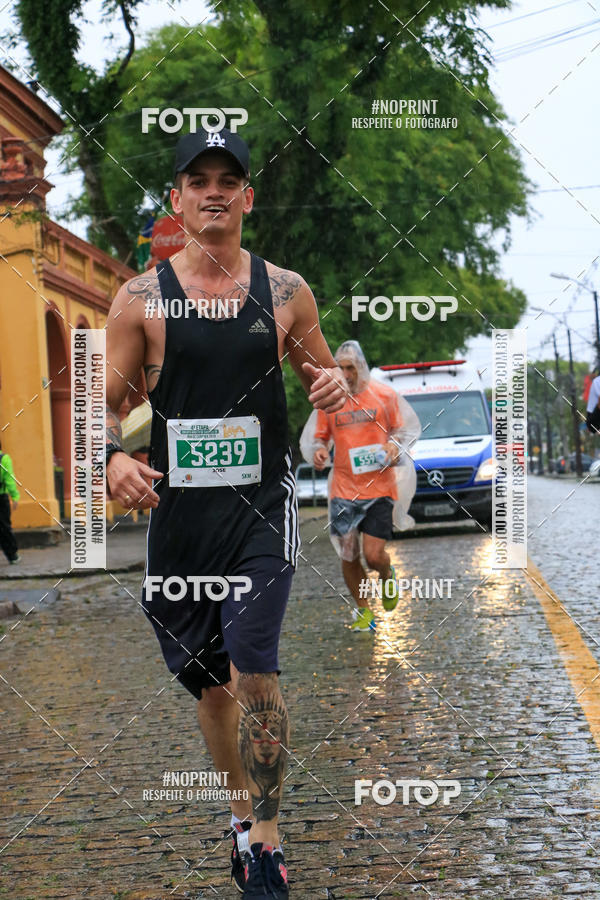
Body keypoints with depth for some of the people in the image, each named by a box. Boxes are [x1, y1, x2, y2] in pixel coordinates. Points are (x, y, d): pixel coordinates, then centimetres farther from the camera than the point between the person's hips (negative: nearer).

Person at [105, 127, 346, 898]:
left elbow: (323, 374, 16)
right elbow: (107, 400, 4)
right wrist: (112, 457, -16)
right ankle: (241, 815, 34)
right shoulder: (140, 299, 2)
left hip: (261, 507, -1)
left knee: (252, 667, -16)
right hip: (177, 511, 1)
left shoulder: (285, 291, 4)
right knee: (206, 679, 12)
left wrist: (335, 388, -8)